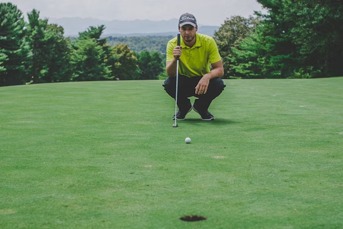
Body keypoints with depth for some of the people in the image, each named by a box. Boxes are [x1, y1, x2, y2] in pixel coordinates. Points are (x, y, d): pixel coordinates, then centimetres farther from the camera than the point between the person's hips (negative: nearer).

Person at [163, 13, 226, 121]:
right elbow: (169, 73, -25)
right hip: (183, 81, 0)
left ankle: (201, 107, 2)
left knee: (218, 84, -31)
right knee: (168, 83, -31)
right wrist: (175, 58, -46)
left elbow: (220, 69, -19)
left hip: (203, 81, 0)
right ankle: (184, 107, 2)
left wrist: (207, 76, -41)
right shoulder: (173, 44, -16)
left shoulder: (208, 42, -18)